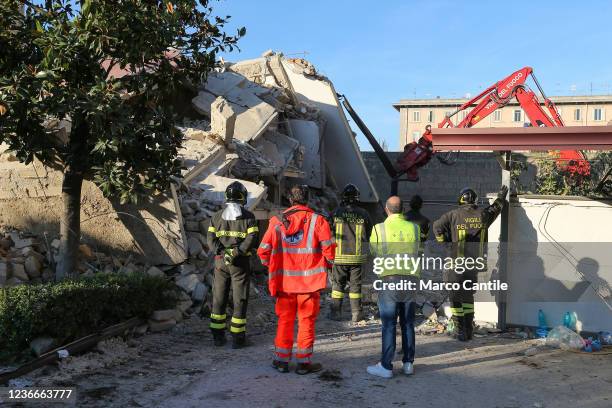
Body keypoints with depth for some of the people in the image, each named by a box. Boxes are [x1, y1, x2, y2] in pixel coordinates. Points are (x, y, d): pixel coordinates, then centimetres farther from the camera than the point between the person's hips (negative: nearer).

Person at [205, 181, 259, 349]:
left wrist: (222, 252, -12)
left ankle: (218, 335, 17)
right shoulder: (249, 217, -3)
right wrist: (237, 252, -17)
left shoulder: (217, 216, 7)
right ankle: (237, 337, 7)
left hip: (220, 262, 3)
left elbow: (211, 239, -3)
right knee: (240, 300, 5)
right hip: (240, 263, -3)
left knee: (219, 298, 13)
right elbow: (251, 239, -15)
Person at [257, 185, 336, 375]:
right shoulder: (317, 220, -6)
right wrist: (327, 265, 9)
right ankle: (304, 362, 13)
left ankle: (281, 360, 21)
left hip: (284, 280, 2)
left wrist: (271, 267, 17)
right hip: (310, 280, -2)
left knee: (285, 319, 14)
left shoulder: (277, 221, 0)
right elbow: (328, 247, -10)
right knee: (306, 320, 8)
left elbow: (263, 250, 0)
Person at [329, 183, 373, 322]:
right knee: (355, 285, 10)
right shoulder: (364, 214, -3)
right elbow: (369, 234, 7)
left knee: (337, 284, 10)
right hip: (358, 257, 1)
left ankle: (335, 312, 12)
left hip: (339, 256, -1)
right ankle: (356, 313, 13)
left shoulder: (336, 213, -6)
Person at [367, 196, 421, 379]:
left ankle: (386, 366, 3)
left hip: (389, 279, -3)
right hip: (411, 279, 3)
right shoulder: (414, 228, 3)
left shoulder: (379, 228, -4)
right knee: (408, 323, 13)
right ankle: (408, 363, 19)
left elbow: (373, 250, 10)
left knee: (389, 324, 0)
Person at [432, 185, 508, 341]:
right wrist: (501, 197, 41)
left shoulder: (454, 214, -7)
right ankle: (469, 330, 21)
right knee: (468, 296, 19)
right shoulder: (483, 214, 2)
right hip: (475, 263, 4)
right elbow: (495, 208, 22)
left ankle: (460, 332, 5)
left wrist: (445, 242, 7)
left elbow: (437, 226, -6)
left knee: (456, 297, 6)